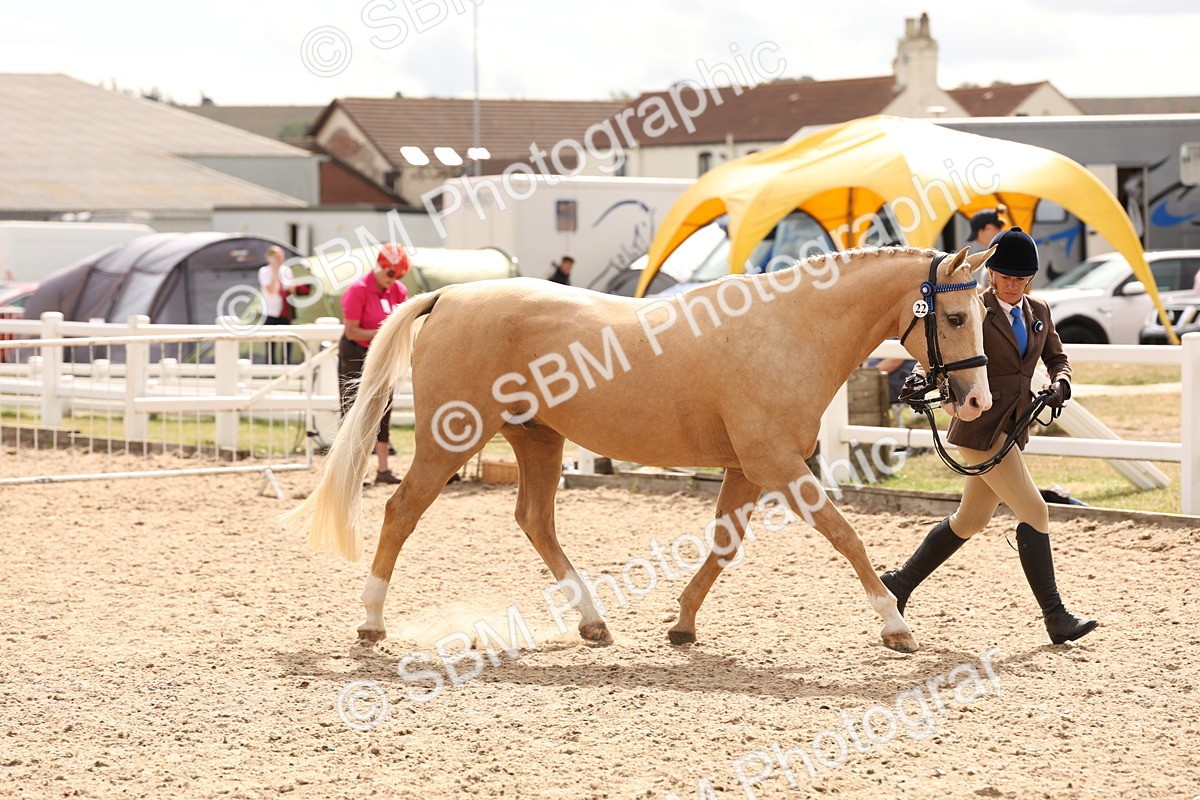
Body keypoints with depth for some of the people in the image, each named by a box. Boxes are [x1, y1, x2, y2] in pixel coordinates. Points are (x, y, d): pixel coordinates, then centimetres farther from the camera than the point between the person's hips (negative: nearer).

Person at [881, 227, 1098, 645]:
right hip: (980, 426, -8)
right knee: (1034, 512, -10)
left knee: (970, 519, 16)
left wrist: (1060, 384, -7)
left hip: (1013, 426, 8)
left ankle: (901, 582, 30)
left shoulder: (1038, 312, 10)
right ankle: (1056, 618, -5)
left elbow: (1057, 358, 15)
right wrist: (922, 376, -36)